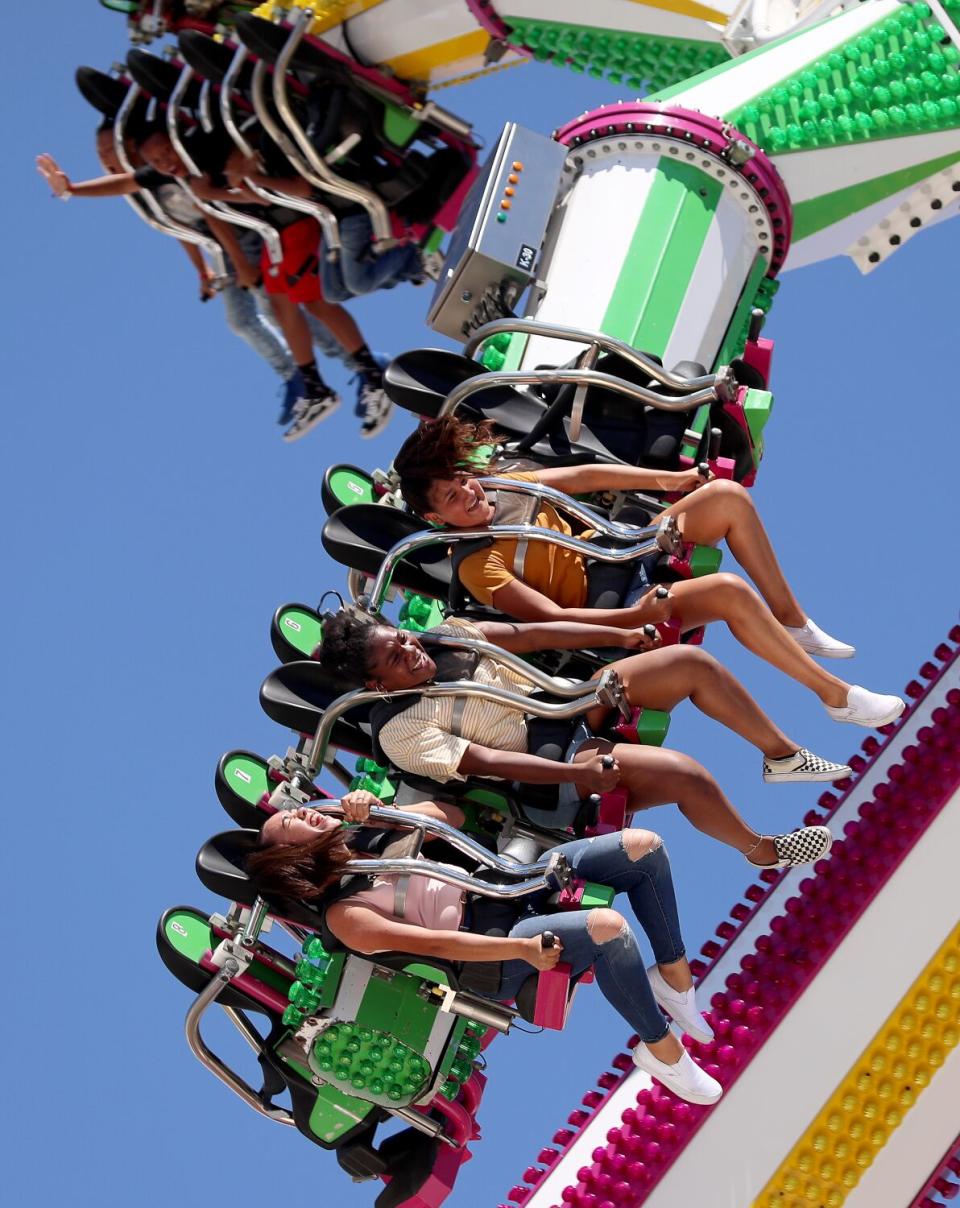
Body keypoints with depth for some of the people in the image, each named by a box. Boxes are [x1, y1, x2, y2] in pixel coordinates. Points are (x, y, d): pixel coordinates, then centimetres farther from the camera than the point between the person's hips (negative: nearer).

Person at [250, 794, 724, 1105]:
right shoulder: (344, 916, -13)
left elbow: (435, 813, -1)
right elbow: (434, 944, -20)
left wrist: (372, 808, -18)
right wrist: (524, 949, -25)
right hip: (495, 945, -8)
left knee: (644, 847, -5)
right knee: (609, 928, -34)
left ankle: (674, 974, 9)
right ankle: (661, 1049, -13)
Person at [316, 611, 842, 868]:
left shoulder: (439, 635, 2)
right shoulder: (400, 731, -17)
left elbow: (531, 634, 3)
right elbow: (485, 761, -23)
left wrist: (622, 636, 5)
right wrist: (576, 771, -28)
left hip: (568, 701, 8)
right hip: (550, 764, -8)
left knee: (692, 661, -5)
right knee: (685, 775, -25)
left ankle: (782, 754, 12)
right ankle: (763, 851, 2)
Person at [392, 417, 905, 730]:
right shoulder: (477, 566, -19)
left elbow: (584, 476, 8)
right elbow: (551, 617, -25)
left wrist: (669, 480, 10)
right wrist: (636, 617, -31)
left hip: (626, 552, 8)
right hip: (614, 607, -8)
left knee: (728, 496, -8)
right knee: (730, 591, -30)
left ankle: (793, 623, 4)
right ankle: (835, 695, -16)